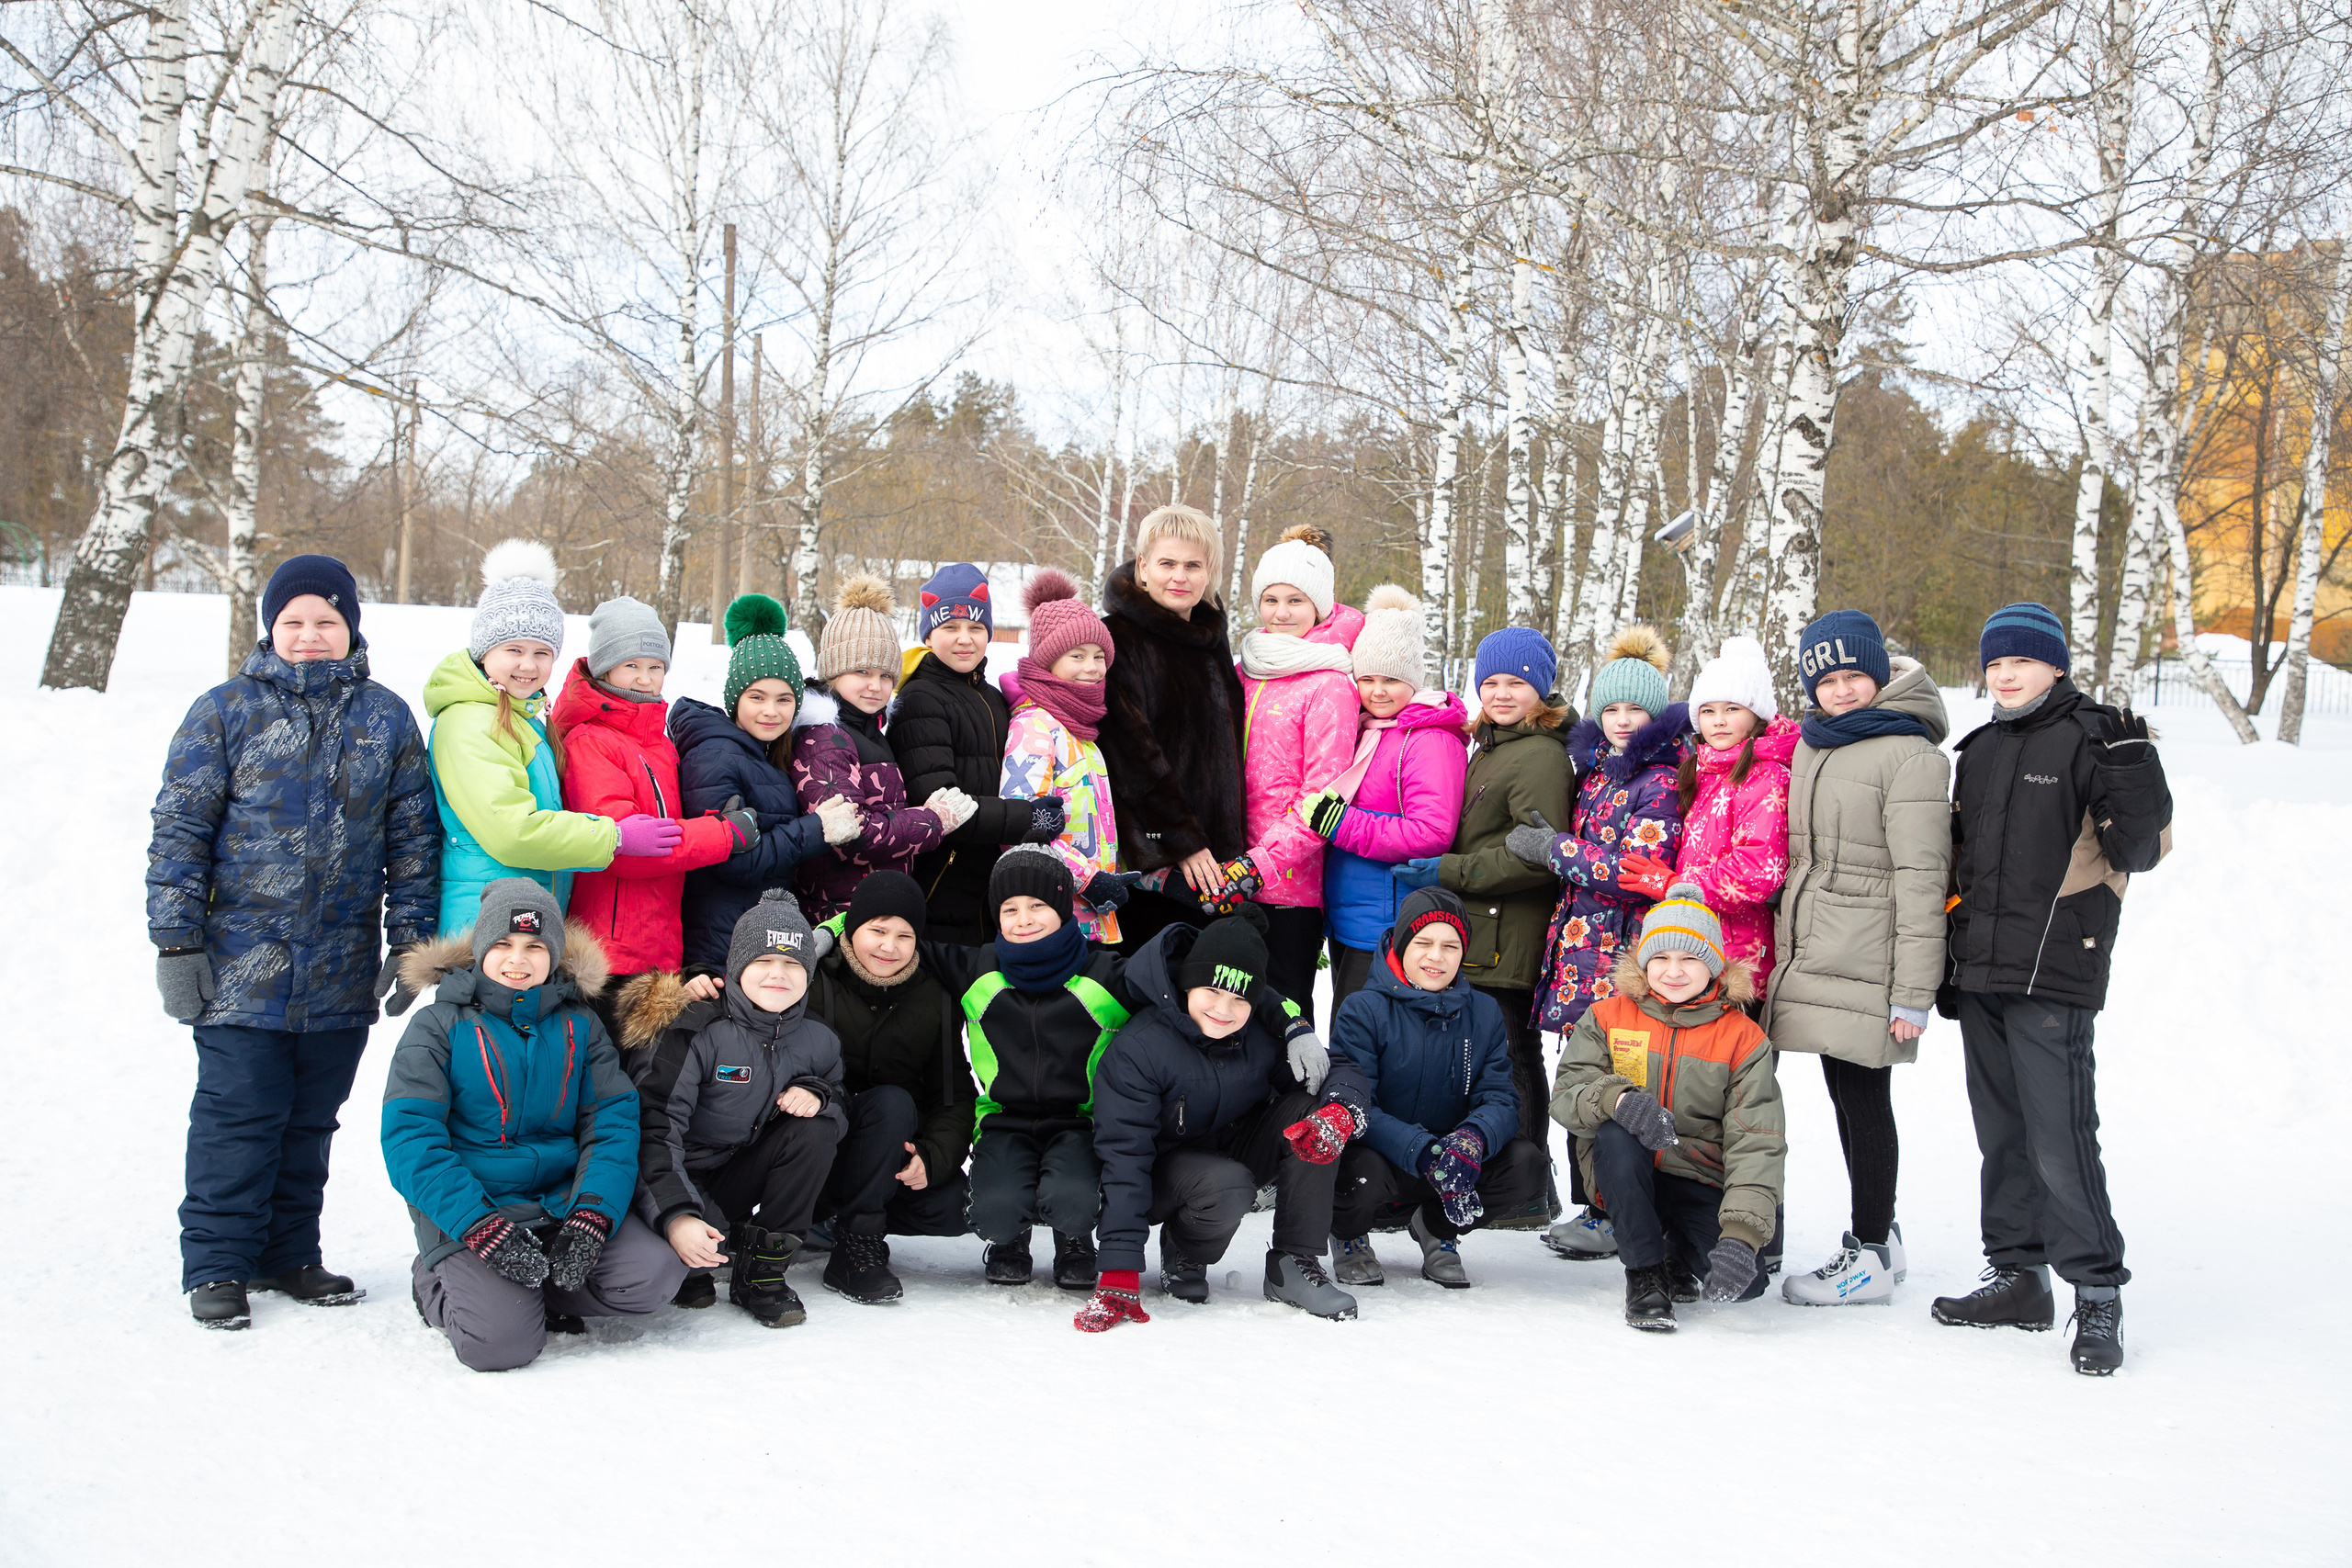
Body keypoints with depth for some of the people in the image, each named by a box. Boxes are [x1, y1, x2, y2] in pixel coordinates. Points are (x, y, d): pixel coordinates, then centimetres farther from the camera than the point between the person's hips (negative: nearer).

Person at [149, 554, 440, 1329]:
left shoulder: (385, 718, 8)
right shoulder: (225, 711, 0)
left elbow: (412, 836, 11)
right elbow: (180, 829, -1)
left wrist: (410, 939, 6)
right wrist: (176, 941, -6)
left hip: (342, 972, 3)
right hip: (242, 964, -3)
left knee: (311, 1120, 11)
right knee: (237, 1115, -3)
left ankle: (290, 1254, 23)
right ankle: (217, 1264, 9)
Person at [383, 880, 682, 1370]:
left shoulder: (580, 1024, 9)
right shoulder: (439, 1025, -2)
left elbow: (613, 1123, 2)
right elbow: (409, 1139, -10)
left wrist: (592, 1215, -17)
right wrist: (479, 1226, -23)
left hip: (563, 1197, 3)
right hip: (467, 1207, -3)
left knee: (655, 1275, -20)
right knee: (502, 1341, -25)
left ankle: (531, 1288, 4)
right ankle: (436, 1283, 9)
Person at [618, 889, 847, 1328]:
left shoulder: (817, 1041, 0)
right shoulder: (696, 1033, -18)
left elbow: (840, 1111, 12)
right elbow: (655, 1129, -26)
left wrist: (816, 1093, -14)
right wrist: (675, 1216, -41)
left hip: (739, 1175, 5)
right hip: (680, 1180, -5)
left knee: (816, 1130, -21)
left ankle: (763, 1271, -11)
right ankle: (688, 1267, 4)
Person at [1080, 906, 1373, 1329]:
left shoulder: (1263, 1034, -12)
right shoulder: (1138, 1048, -24)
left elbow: (1342, 1071, -7)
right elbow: (1124, 1155, -26)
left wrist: (1339, 1112, -35)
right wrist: (1119, 1275, -32)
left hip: (1239, 1151, 5)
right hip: (1167, 1165, -5)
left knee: (1308, 1110, -23)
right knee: (1228, 1186, -38)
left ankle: (1296, 1264, -15)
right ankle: (1182, 1255, -2)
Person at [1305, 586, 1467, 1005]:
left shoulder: (1431, 740, -11)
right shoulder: (1362, 731, 15)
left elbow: (1432, 834, -21)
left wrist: (1341, 825, -21)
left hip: (1388, 925, -9)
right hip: (1345, 921, 9)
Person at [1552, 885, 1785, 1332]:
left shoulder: (1743, 1038, -4)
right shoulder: (1608, 1018, 0)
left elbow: (1756, 1143, -13)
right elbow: (1566, 1093, -11)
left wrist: (1743, 1233, -29)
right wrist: (1617, 1099, -36)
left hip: (1700, 1184, 0)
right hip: (1624, 1177, 0)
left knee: (1745, 1283, -23)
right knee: (1615, 1134, -34)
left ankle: (1679, 1255, 14)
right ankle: (1644, 1273, -17)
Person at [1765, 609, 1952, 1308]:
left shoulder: (1910, 757, -11)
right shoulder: (1811, 745, 14)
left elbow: (1921, 878, -14)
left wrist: (1913, 992, -16)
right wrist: (1780, 953, 20)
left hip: (1865, 962, -7)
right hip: (1815, 956, 8)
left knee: (1863, 1097, -2)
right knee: (1845, 1095, 13)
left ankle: (1872, 1255, 8)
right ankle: (1878, 1233, 25)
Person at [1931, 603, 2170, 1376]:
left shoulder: (2092, 742, -5)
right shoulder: (1980, 750, 16)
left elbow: (2138, 853, -13)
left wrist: (2132, 767, -25)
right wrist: (1949, 965, 21)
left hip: (2053, 978, -7)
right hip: (1980, 975, 7)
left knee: (2060, 1139, -10)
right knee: (2001, 1134, 14)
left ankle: (2097, 1293, 1)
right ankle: (2018, 1276, 25)